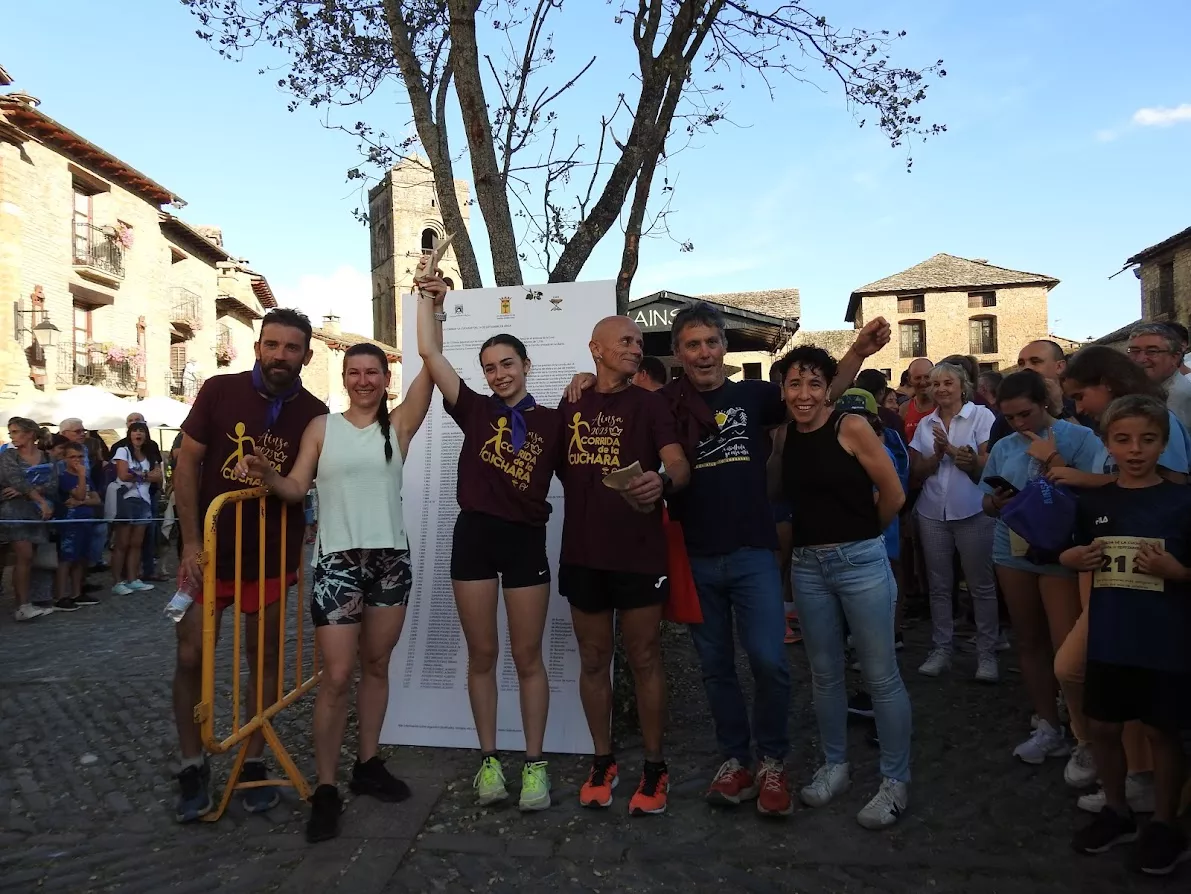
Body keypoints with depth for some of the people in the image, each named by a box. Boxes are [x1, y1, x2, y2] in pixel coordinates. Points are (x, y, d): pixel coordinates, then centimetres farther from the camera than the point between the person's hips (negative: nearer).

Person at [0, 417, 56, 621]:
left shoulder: (46, 458, 7)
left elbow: (53, 485, -5)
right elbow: (17, 481, -14)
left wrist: (24, 490, -18)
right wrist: (42, 501, -19)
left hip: (35, 511, 4)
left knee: (26, 559, 5)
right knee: (24, 557, -13)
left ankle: (20, 603, 10)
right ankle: (23, 606, -13)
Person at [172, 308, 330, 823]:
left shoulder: (315, 414, -5)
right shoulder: (219, 391, -7)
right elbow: (186, 464, -5)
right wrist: (191, 542, -10)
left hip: (272, 558, 1)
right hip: (210, 551, 0)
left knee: (264, 661, 10)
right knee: (191, 658, 3)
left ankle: (253, 763, 26)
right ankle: (193, 766, 21)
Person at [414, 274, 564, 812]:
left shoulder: (552, 422, 5)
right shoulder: (475, 411, 5)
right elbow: (430, 353, 1)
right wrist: (428, 294, 2)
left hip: (527, 541, -1)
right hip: (474, 536, 1)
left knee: (527, 656, 6)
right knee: (482, 655, 9)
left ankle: (534, 763, 18)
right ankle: (489, 759, 22)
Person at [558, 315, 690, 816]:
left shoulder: (650, 404, -2)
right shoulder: (570, 406, 6)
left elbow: (680, 464, -15)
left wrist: (662, 481, -37)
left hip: (639, 553, -3)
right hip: (583, 553, 3)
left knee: (644, 660, 5)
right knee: (594, 661, 12)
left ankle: (654, 767, 21)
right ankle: (602, 761, 28)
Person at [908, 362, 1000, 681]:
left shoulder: (981, 416, -2)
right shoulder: (925, 424, 10)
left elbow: (986, 465, -8)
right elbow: (918, 472, 7)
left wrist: (951, 448, -13)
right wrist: (938, 454, -10)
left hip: (973, 512, -4)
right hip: (933, 514, 4)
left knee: (982, 585, 1)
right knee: (939, 585, 8)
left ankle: (987, 654, 10)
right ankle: (940, 649, 16)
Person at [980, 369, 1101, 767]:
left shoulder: (1078, 437, -6)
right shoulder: (1003, 447, 9)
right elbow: (986, 501, 13)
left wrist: (1052, 459, -19)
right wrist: (996, 502, -8)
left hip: (1061, 553, -5)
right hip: (1013, 552, 6)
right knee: (1029, 642, 13)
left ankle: (1085, 738, 7)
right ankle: (1049, 727, 26)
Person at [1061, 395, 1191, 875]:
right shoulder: (1093, 502, 4)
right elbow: (1076, 556, 17)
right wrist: (1074, 559, -3)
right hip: (1108, 639, 4)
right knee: (1101, 726, 13)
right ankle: (1116, 810, 34)